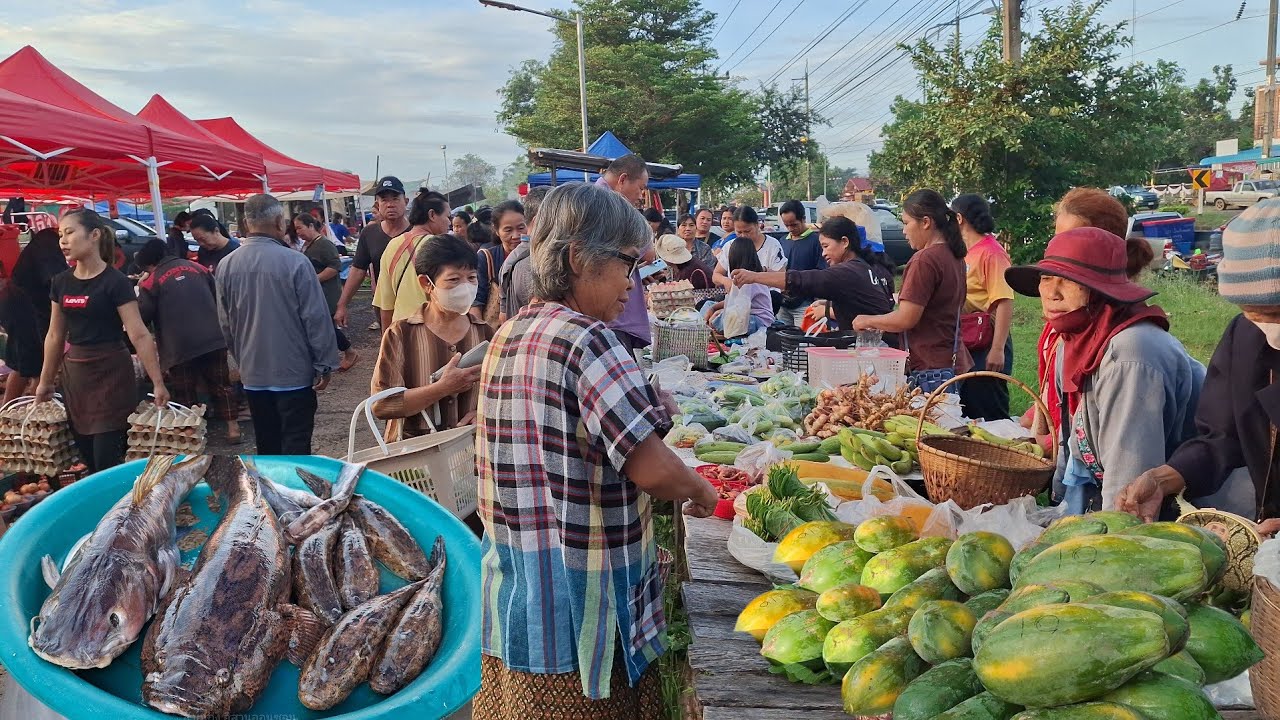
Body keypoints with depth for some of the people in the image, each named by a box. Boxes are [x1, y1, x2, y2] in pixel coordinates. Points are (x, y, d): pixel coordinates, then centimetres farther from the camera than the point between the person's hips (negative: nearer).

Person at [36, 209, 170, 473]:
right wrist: (45, 382, 20)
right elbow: (55, 336, 16)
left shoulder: (115, 282, -13)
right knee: (88, 460, 10)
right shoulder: (61, 282, 6)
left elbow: (139, 335, -16)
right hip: (74, 375, 6)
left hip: (111, 374, -6)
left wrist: (158, 383, -19)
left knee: (108, 463, -7)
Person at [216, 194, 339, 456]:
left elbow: (226, 324, 8)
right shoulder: (295, 262, -16)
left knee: (267, 445, 16)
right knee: (295, 444, 1)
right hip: (294, 372, -5)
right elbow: (316, 318, -14)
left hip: (253, 373, 5)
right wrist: (325, 364, -5)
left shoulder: (226, 266, 0)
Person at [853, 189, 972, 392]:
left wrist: (868, 321, -2)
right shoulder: (953, 256, 12)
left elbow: (906, 319, -18)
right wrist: (884, 323, 23)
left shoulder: (925, 259, -16)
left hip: (932, 369, -9)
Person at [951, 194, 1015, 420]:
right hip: (967, 346, 9)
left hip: (987, 347, -9)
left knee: (990, 417, -1)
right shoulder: (966, 253, 13)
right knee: (967, 413, 16)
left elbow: (1005, 303, -20)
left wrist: (997, 350, -24)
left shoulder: (992, 252, -14)